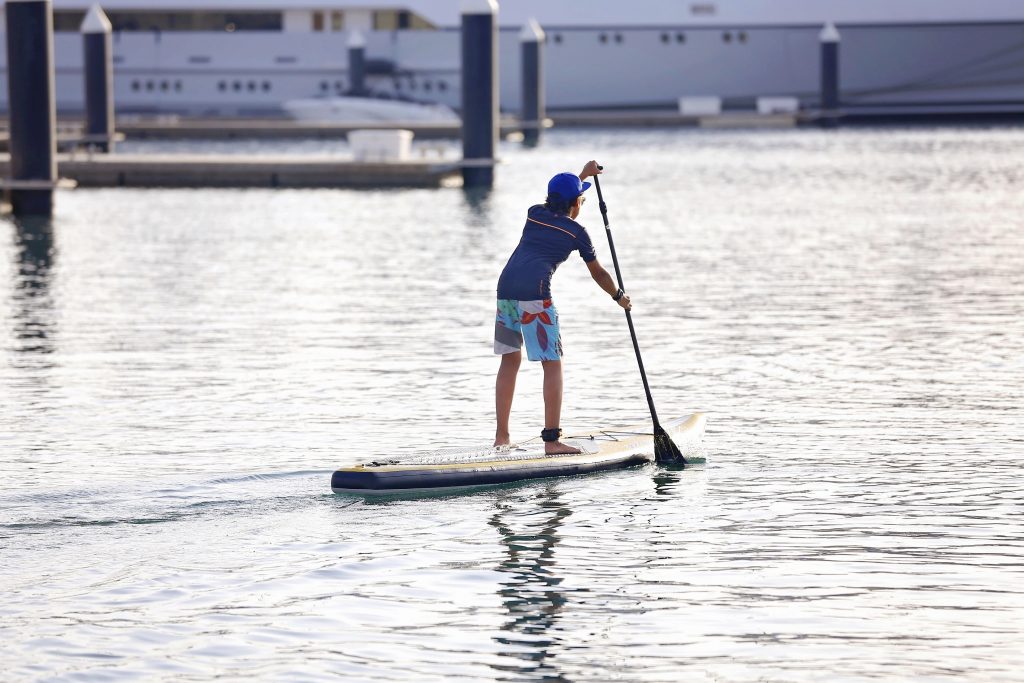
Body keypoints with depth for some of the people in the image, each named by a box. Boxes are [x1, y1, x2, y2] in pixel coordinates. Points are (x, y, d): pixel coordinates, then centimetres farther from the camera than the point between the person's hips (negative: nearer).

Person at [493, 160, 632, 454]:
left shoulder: (534, 213, 21)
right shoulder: (577, 232, 8)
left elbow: (559, 204, 46)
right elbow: (598, 273, 20)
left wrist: (583, 175, 56)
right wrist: (619, 296, 37)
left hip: (506, 287, 6)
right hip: (534, 292, -6)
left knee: (510, 359, 16)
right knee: (552, 363, -2)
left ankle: (502, 436, 16)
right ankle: (552, 439, -10)